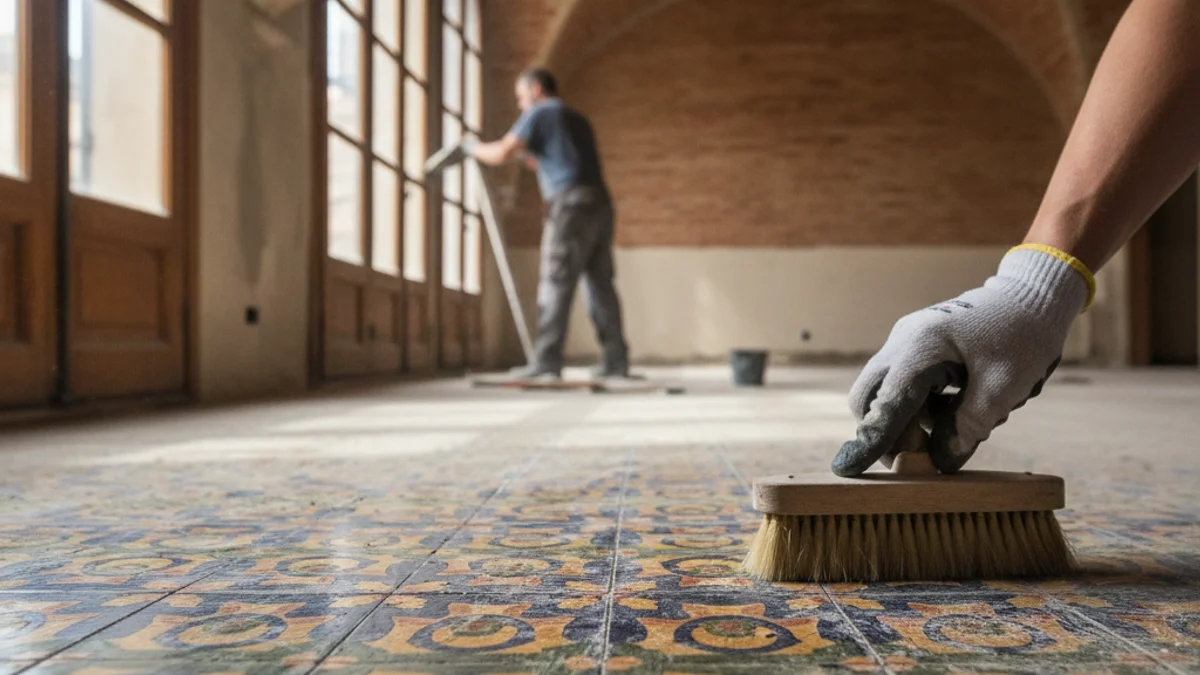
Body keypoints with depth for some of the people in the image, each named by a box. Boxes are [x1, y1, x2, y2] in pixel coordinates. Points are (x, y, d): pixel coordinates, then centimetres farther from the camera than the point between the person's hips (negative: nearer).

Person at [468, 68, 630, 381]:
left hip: (571, 206, -8)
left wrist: (473, 148, 17)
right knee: (600, 284, 6)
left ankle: (547, 361, -8)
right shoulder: (577, 119, 29)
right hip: (599, 203, 8)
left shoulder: (540, 113, 4)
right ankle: (616, 359, 5)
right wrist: (525, 154, 33)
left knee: (556, 284, -7)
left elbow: (501, 154, -1)